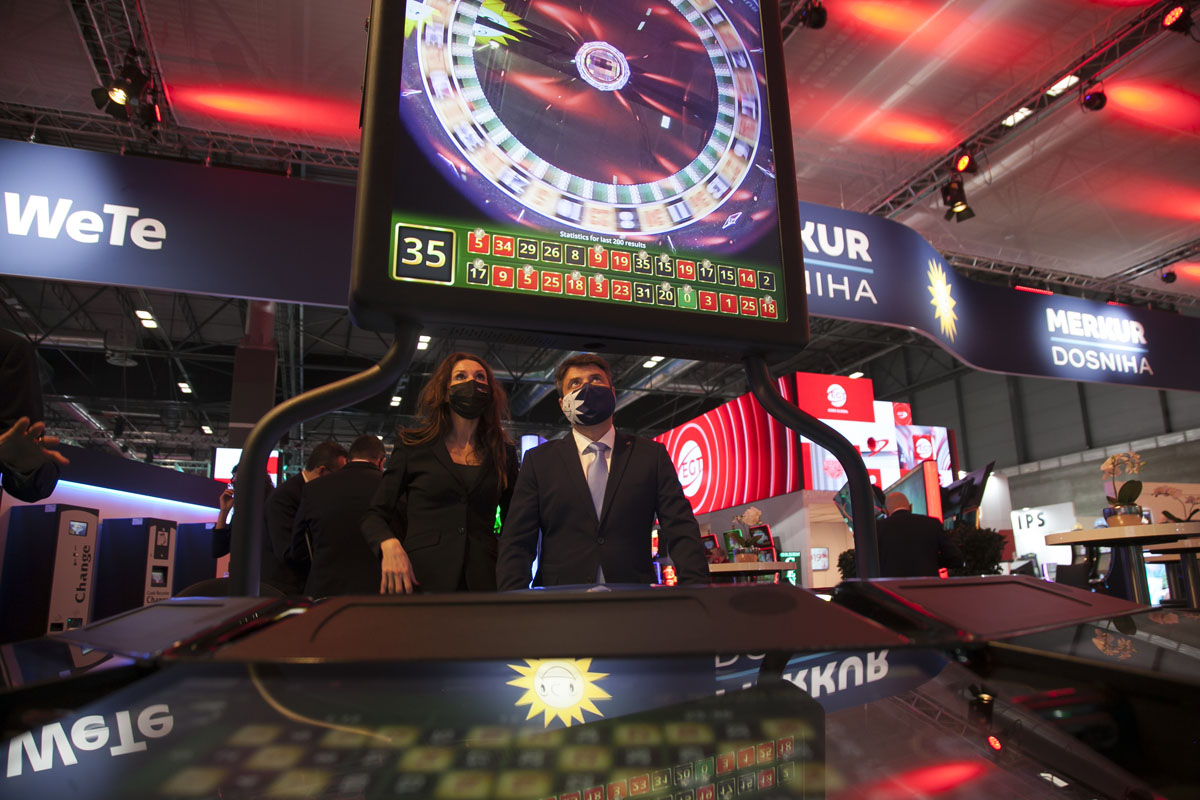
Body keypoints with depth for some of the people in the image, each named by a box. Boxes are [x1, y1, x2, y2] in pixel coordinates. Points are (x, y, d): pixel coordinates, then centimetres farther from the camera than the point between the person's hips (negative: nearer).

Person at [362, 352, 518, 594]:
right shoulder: (414, 445, 9)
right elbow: (375, 515, 10)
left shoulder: (503, 453, 12)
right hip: (421, 579, -1)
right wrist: (390, 545, -12)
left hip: (482, 582, 2)